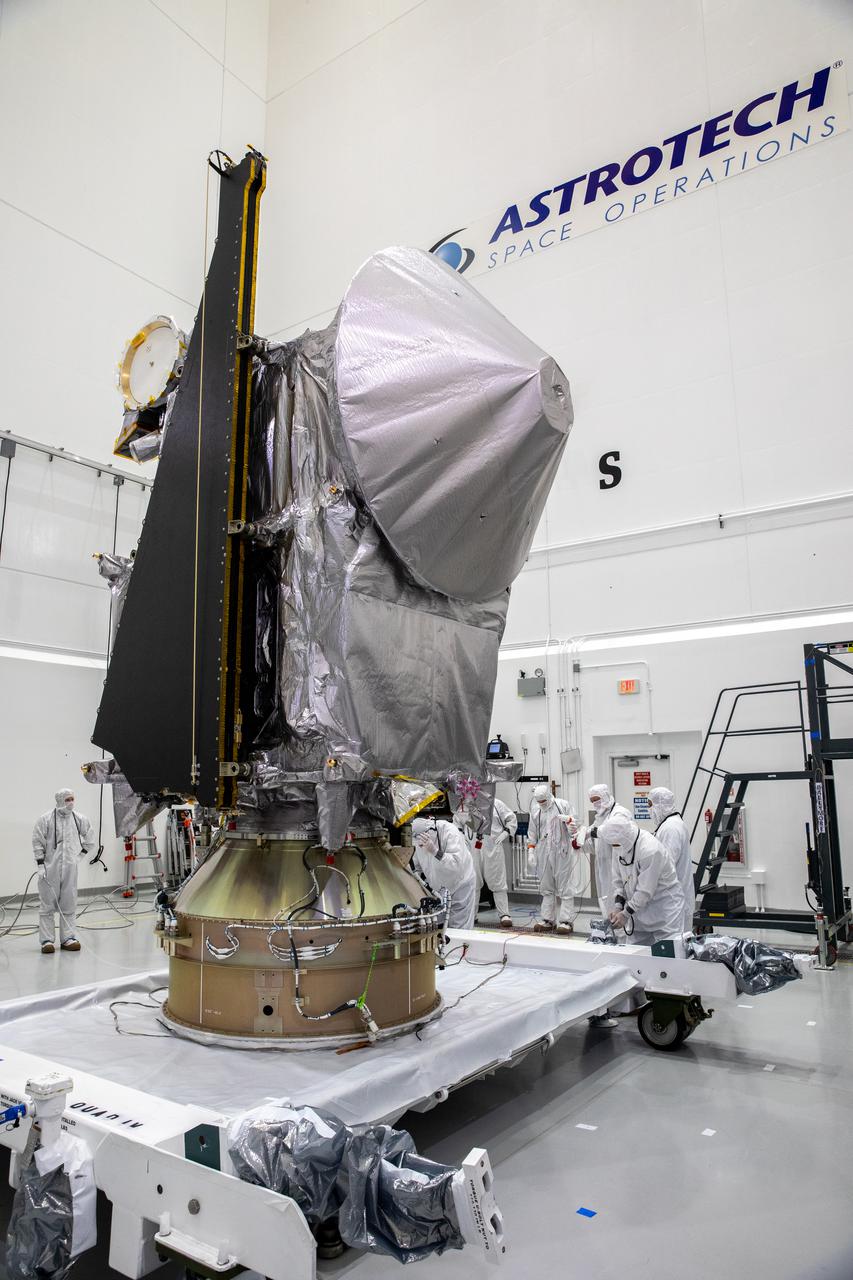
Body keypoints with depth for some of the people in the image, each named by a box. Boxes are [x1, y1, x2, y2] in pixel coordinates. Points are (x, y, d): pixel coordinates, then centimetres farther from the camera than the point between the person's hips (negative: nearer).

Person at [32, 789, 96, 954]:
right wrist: (40, 864, -9)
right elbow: (38, 842, -5)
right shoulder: (46, 819, -6)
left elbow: (91, 840, 17)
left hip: (70, 869, 4)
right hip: (50, 869, -3)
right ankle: (46, 940, 9)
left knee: (69, 905, 8)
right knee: (47, 905, 1)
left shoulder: (79, 819, 5)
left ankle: (67, 938, 16)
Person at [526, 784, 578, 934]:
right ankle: (546, 919, 19)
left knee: (565, 889, -1)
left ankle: (566, 921, 3)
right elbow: (532, 834, 14)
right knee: (546, 888, 11)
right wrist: (530, 852, 8)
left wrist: (568, 819, -20)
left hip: (562, 854, -4)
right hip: (543, 855, 4)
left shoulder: (563, 805, -2)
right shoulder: (535, 810, 8)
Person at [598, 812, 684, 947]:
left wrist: (626, 913, -21)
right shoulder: (620, 847, -3)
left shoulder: (650, 850, -28)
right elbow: (618, 880, 5)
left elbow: (645, 890, -25)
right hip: (639, 908, 7)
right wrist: (618, 906, -8)